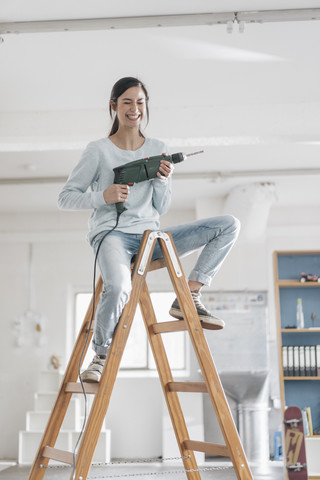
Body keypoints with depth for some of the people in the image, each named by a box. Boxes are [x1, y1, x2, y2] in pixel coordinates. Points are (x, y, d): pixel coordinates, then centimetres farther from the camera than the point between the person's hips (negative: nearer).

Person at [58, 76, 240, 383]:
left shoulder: (158, 150, 13)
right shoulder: (98, 151, 1)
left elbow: (161, 209, 13)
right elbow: (65, 198, 0)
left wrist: (162, 181, -7)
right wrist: (103, 196, -16)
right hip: (111, 232, -5)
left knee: (229, 225, -7)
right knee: (118, 287, -39)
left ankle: (188, 297, -10)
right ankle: (100, 356, -12)